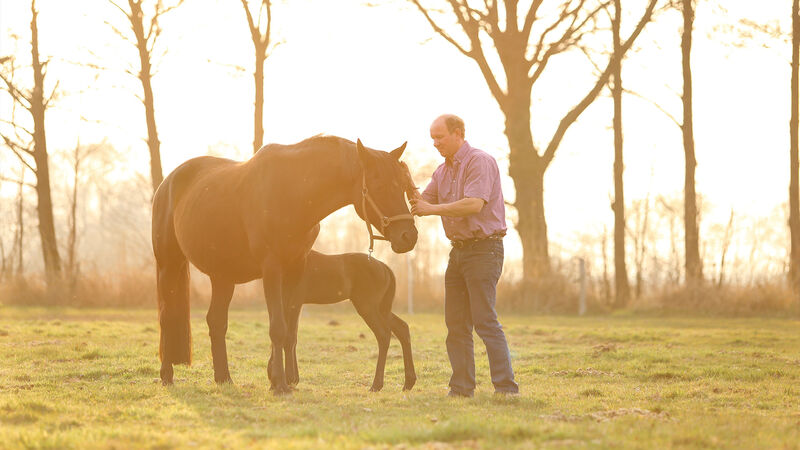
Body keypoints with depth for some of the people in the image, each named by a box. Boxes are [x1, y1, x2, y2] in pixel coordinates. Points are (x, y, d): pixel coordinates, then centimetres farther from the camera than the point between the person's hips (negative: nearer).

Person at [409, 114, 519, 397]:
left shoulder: (480, 162, -12)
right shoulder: (442, 172, 15)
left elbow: (475, 204, -24)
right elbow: (420, 204, 15)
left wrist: (432, 209, -22)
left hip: (484, 248, -9)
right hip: (458, 251, 9)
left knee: (484, 320, -14)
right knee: (456, 323, 6)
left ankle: (506, 386, -13)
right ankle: (462, 388, 10)